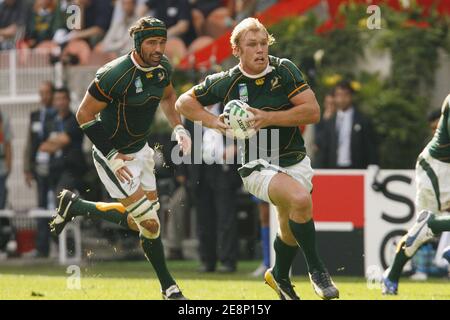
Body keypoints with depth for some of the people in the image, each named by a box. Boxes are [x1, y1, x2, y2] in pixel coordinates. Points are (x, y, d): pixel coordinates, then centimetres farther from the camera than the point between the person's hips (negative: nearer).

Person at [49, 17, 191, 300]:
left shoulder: (163, 67, -4)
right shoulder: (116, 75, -28)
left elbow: (167, 96, 19)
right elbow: (85, 114, -20)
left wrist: (178, 128, 2)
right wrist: (111, 156, -20)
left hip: (140, 149, 8)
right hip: (113, 155, -8)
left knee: (139, 220, 15)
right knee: (150, 223, -11)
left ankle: (75, 207, 29)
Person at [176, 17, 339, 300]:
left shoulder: (284, 70, -6)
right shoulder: (226, 82, -7)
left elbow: (313, 111, -11)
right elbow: (184, 102, 7)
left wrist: (269, 118, -20)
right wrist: (213, 121, -11)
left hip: (295, 161, 3)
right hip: (258, 166, -3)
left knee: (290, 231, 15)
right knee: (300, 199, -32)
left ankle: (280, 276, 48)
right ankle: (317, 270, -16)